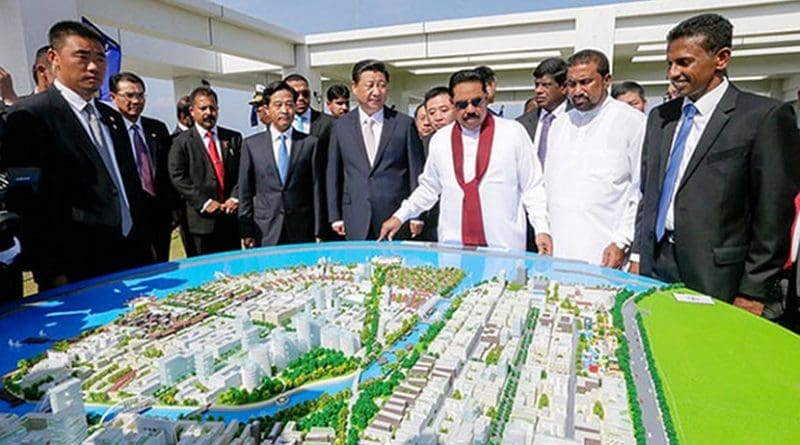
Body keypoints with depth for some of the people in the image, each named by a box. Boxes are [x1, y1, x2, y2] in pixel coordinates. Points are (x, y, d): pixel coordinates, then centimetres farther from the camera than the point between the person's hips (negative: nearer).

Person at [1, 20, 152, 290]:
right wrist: (54, 275, -13)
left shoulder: (112, 117, 14)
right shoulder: (31, 115, -7)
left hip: (132, 258, 6)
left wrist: (143, 246, 14)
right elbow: (27, 204, -11)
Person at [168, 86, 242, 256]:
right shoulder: (181, 142, 4)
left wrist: (235, 198, -8)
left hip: (231, 216, 3)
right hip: (202, 219, -2)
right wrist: (204, 203, -12)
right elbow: (178, 178, -4)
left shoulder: (234, 138, 12)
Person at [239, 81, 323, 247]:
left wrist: (318, 231, 0)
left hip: (302, 233, 0)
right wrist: (246, 232, 2)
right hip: (265, 234, 0)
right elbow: (245, 192, 7)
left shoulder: (310, 143, 4)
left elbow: (316, 189, 3)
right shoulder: (251, 144, 6)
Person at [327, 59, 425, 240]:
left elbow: (416, 172, 3)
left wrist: (417, 215, 0)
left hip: (397, 218, -1)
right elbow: (333, 173, 9)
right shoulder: (341, 125, 6)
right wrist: (335, 216, 5)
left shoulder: (405, 124, 2)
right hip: (356, 222, 1)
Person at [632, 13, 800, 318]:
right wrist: (638, 256, 9)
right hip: (655, 267, 5)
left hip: (716, 280, -4)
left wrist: (754, 293, -9)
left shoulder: (765, 116, -6)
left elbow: (774, 215, -8)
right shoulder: (660, 117, 11)